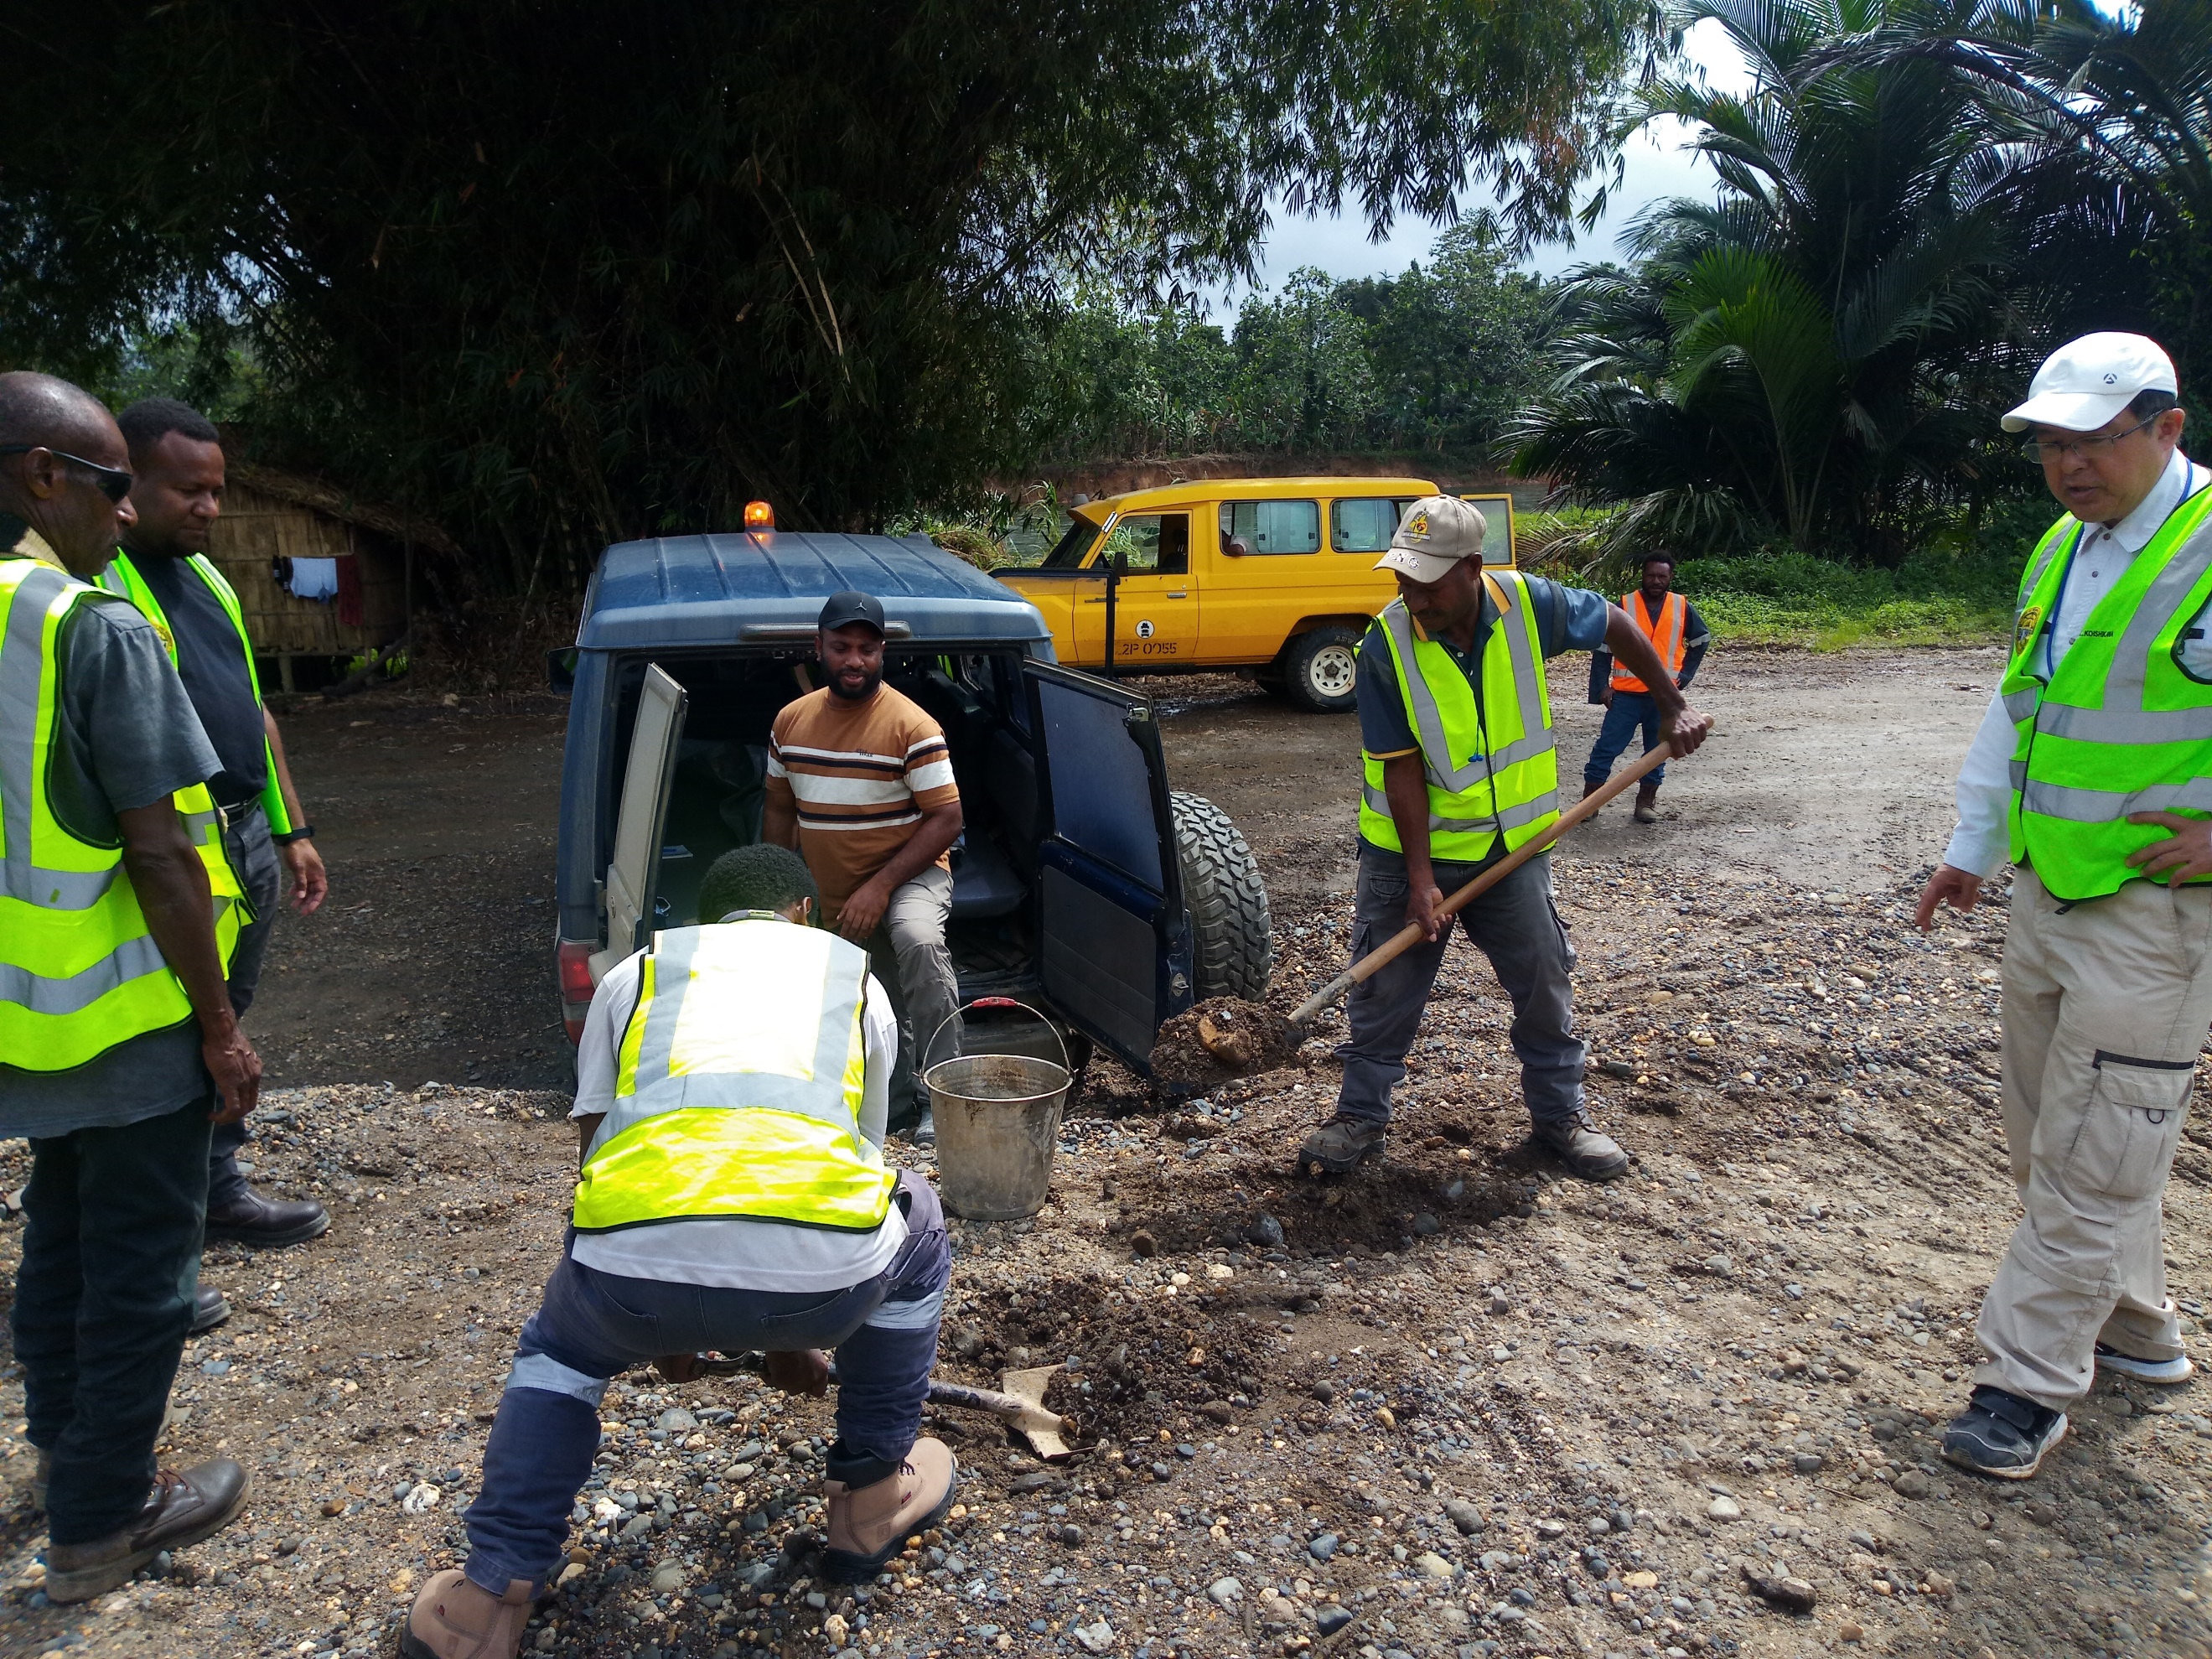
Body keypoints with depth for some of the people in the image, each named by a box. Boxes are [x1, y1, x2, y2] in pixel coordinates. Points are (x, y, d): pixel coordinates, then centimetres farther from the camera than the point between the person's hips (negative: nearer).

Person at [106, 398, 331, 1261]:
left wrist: (292, 831, 19)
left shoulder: (205, 575, 15)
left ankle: (218, 1191, 34)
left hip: (248, 838, 8)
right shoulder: (98, 581, -13)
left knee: (224, 1027, 19)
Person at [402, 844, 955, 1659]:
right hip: (815, 1272, -1)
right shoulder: (857, 976, 30)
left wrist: (667, 1324, 50)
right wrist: (791, 1334, 54)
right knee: (914, 1231, 35)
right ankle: (870, 1497, 40)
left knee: (558, 1348, 37)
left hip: (635, 1265, 2)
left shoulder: (635, 972, 30)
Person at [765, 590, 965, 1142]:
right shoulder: (790, 721, 3)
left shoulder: (910, 725, -15)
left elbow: (946, 818, -17)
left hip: (909, 875, -6)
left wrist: (880, 886, -24)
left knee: (918, 942, -35)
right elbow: (780, 810, 14)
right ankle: (898, 1104, 32)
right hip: (828, 900, 6)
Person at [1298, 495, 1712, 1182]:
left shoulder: (1529, 604, -15)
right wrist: (1421, 876, -21)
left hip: (1511, 845, 2)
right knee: (1383, 989, 3)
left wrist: (1673, 706, 7)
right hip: (1408, 848, -2)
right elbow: (1402, 767, -18)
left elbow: (1616, 625, 6)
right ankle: (1360, 1117, 19)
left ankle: (1561, 1114, 28)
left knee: (1545, 982, 10)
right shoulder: (1386, 646, -20)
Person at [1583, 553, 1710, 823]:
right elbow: (1603, 648, -1)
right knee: (1607, 746, -3)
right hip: (1626, 693, -2)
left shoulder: (1683, 608, 2)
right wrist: (1602, 686, -8)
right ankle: (1589, 800, 3)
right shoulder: (1624, 605, -3)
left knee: (1658, 749, 9)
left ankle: (1646, 801, 20)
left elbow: (1702, 641, 16)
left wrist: (1684, 675, 6)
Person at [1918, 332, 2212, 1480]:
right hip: (2046, 897, 8)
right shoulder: (2061, 551, 9)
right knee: (2045, 1134, 18)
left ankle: (2029, 1383, 13)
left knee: (2090, 1158, 0)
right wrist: (1973, 846, 20)